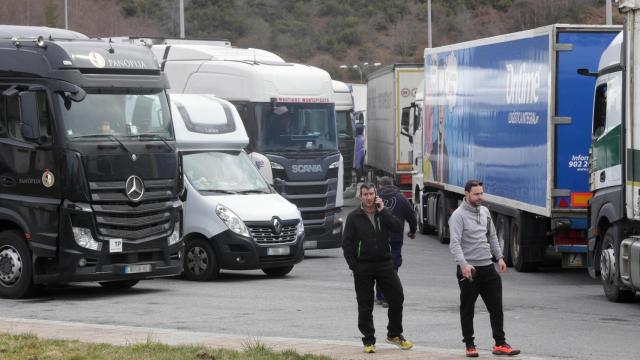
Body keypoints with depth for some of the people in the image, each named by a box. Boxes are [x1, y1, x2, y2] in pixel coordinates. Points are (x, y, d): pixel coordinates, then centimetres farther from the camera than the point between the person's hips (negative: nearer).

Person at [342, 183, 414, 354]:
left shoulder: (383, 214, 9)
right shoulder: (354, 217, 1)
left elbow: (398, 227, -8)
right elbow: (347, 243, 0)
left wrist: (383, 211, -12)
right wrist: (354, 266, -7)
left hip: (384, 263, 2)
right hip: (363, 267, -2)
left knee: (397, 298, -2)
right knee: (365, 306, 2)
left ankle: (394, 334, 15)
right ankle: (369, 341, 11)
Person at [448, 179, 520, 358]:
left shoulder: (485, 211, 11)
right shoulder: (458, 215, -12)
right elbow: (454, 243, -21)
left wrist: (499, 257, 11)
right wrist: (463, 264, -33)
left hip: (487, 267, 6)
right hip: (469, 269, -6)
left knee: (496, 306, 4)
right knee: (467, 309, 5)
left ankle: (500, 344, 8)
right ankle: (469, 345, 15)